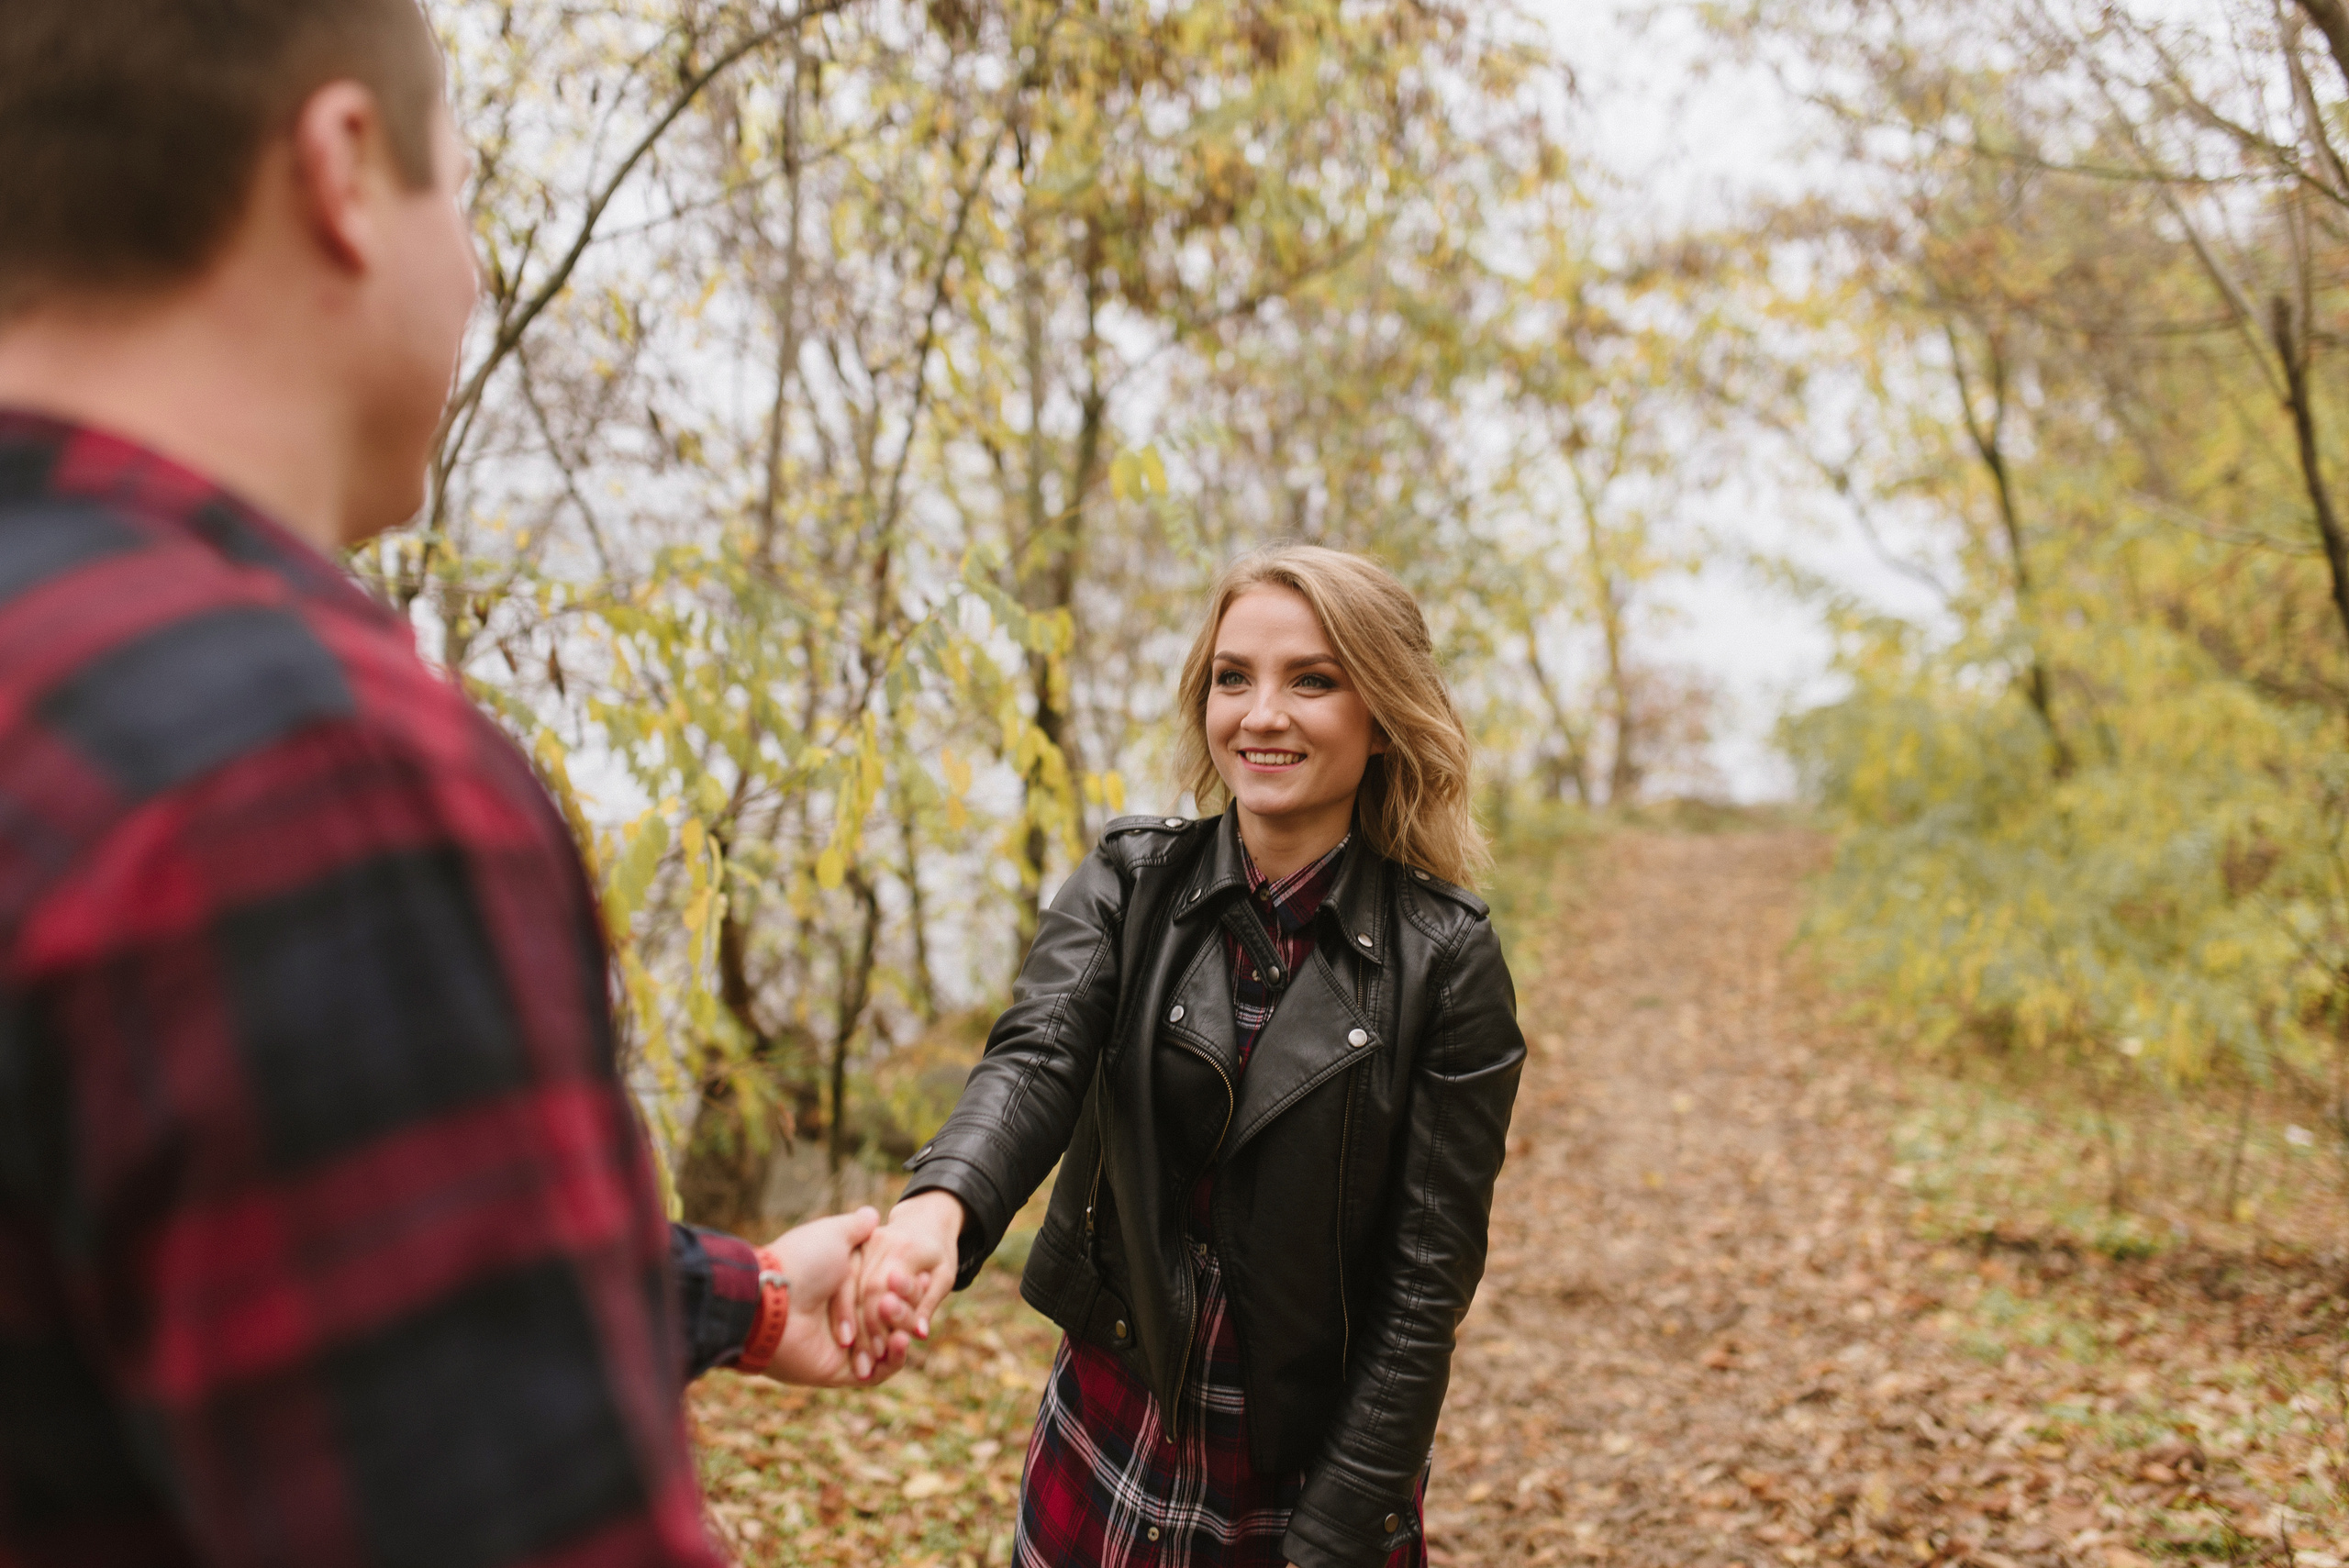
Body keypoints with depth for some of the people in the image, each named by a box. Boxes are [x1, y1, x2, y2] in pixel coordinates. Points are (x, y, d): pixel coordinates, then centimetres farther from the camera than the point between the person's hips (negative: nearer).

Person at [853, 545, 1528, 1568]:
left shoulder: (1444, 959, -11)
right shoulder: (1128, 881, -4)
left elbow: (1427, 1276, -11)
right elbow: (1035, 1060, -21)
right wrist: (940, 1205, -42)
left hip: (1319, 1465, -2)